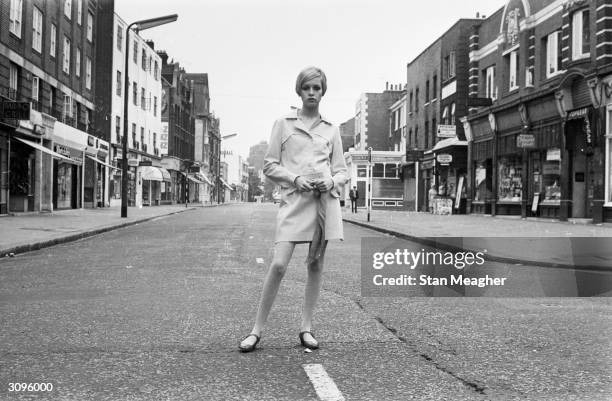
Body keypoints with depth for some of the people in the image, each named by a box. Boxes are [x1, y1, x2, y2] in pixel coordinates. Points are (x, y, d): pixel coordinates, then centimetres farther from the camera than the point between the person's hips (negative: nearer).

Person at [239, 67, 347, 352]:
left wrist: (332, 181, -7)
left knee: (315, 265, 6)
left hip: (325, 200, 3)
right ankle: (257, 329, 0)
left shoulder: (331, 130, 13)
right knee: (278, 264, -12)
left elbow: (342, 171, 15)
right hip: (294, 199, -2)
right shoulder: (283, 124, 8)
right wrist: (294, 179, -10)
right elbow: (269, 166, 6)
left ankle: (306, 327, 17)